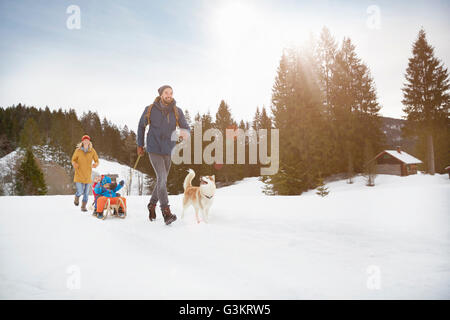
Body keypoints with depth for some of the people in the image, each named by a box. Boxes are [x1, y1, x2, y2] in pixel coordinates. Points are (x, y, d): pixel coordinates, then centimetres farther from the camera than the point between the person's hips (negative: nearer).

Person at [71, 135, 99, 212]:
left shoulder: (92, 151, -2)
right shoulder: (78, 150, -5)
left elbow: (97, 160, 6)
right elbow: (73, 159, 6)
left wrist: (96, 164, -17)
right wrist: (74, 164, -16)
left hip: (88, 174, 2)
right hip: (79, 174, -2)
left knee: (86, 192, 7)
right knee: (80, 192, -9)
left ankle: (83, 206, 25)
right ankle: (77, 197, 27)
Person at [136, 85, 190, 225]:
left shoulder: (177, 111, -2)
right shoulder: (150, 110, -5)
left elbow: (186, 127, -2)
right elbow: (141, 126, 9)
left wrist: (185, 133, -28)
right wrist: (140, 145, 14)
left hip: (168, 151, 4)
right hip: (154, 150, -3)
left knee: (162, 180, 12)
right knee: (162, 178, -16)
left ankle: (152, 204, 34)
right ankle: (166, 212, -14)